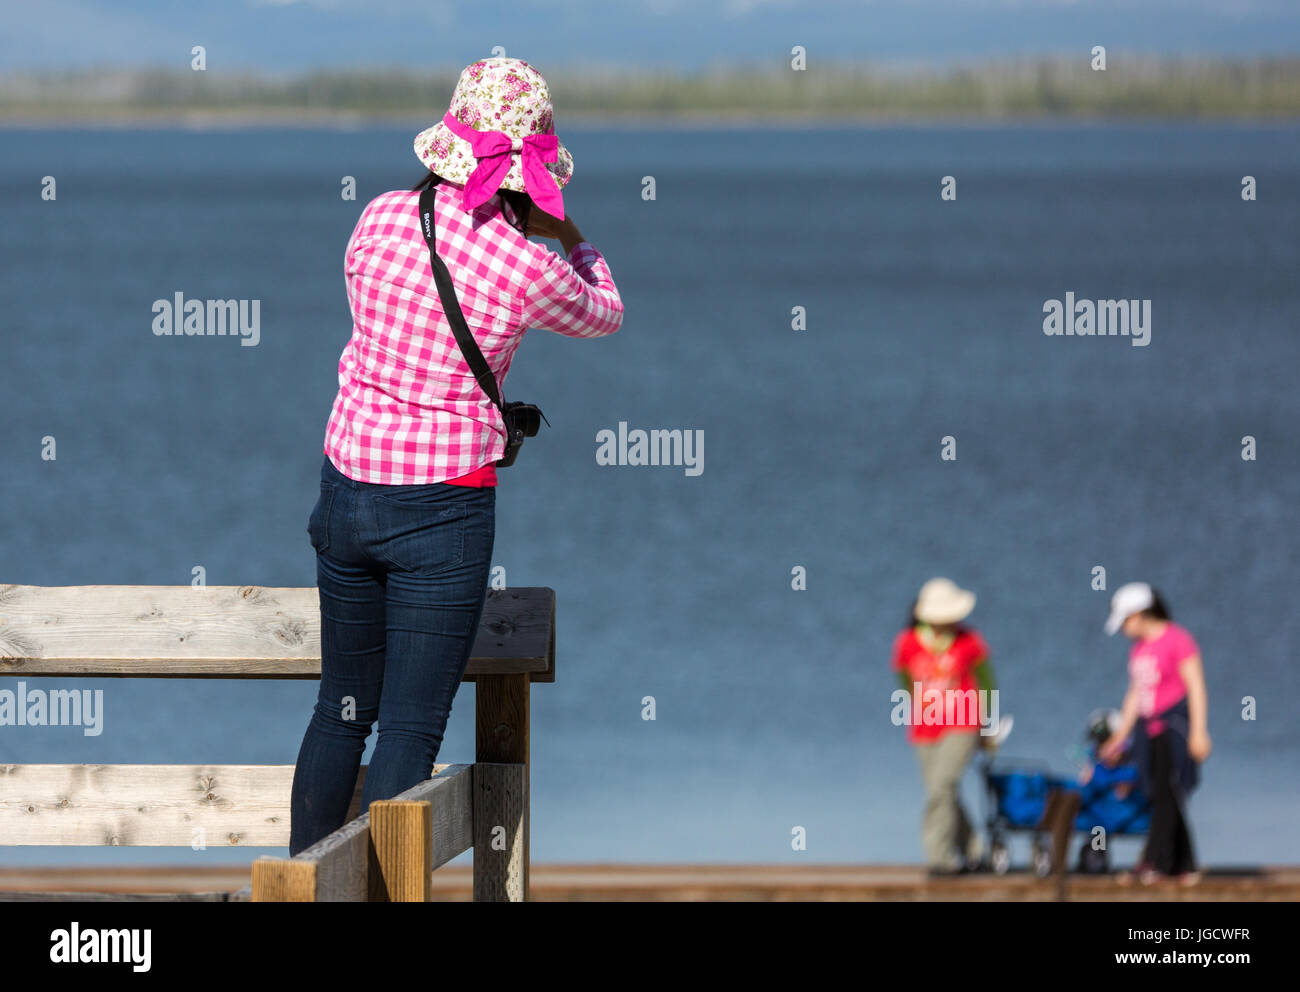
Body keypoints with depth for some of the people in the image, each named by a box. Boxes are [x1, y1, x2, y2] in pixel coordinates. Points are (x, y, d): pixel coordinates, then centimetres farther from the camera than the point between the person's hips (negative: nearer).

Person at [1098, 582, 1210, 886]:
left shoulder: (1178, 641, -9)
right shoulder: (1138, 648, 15)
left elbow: (1196, 687, -11)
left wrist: (1198, 732, -16)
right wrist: (1119, 736, 21)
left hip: (1174, 724, -8)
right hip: (1148, 729, 8)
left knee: (1167, 792, -13)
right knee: (1161, 796, 3)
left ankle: (1155, 861, -17)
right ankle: (1185, 867, 5)